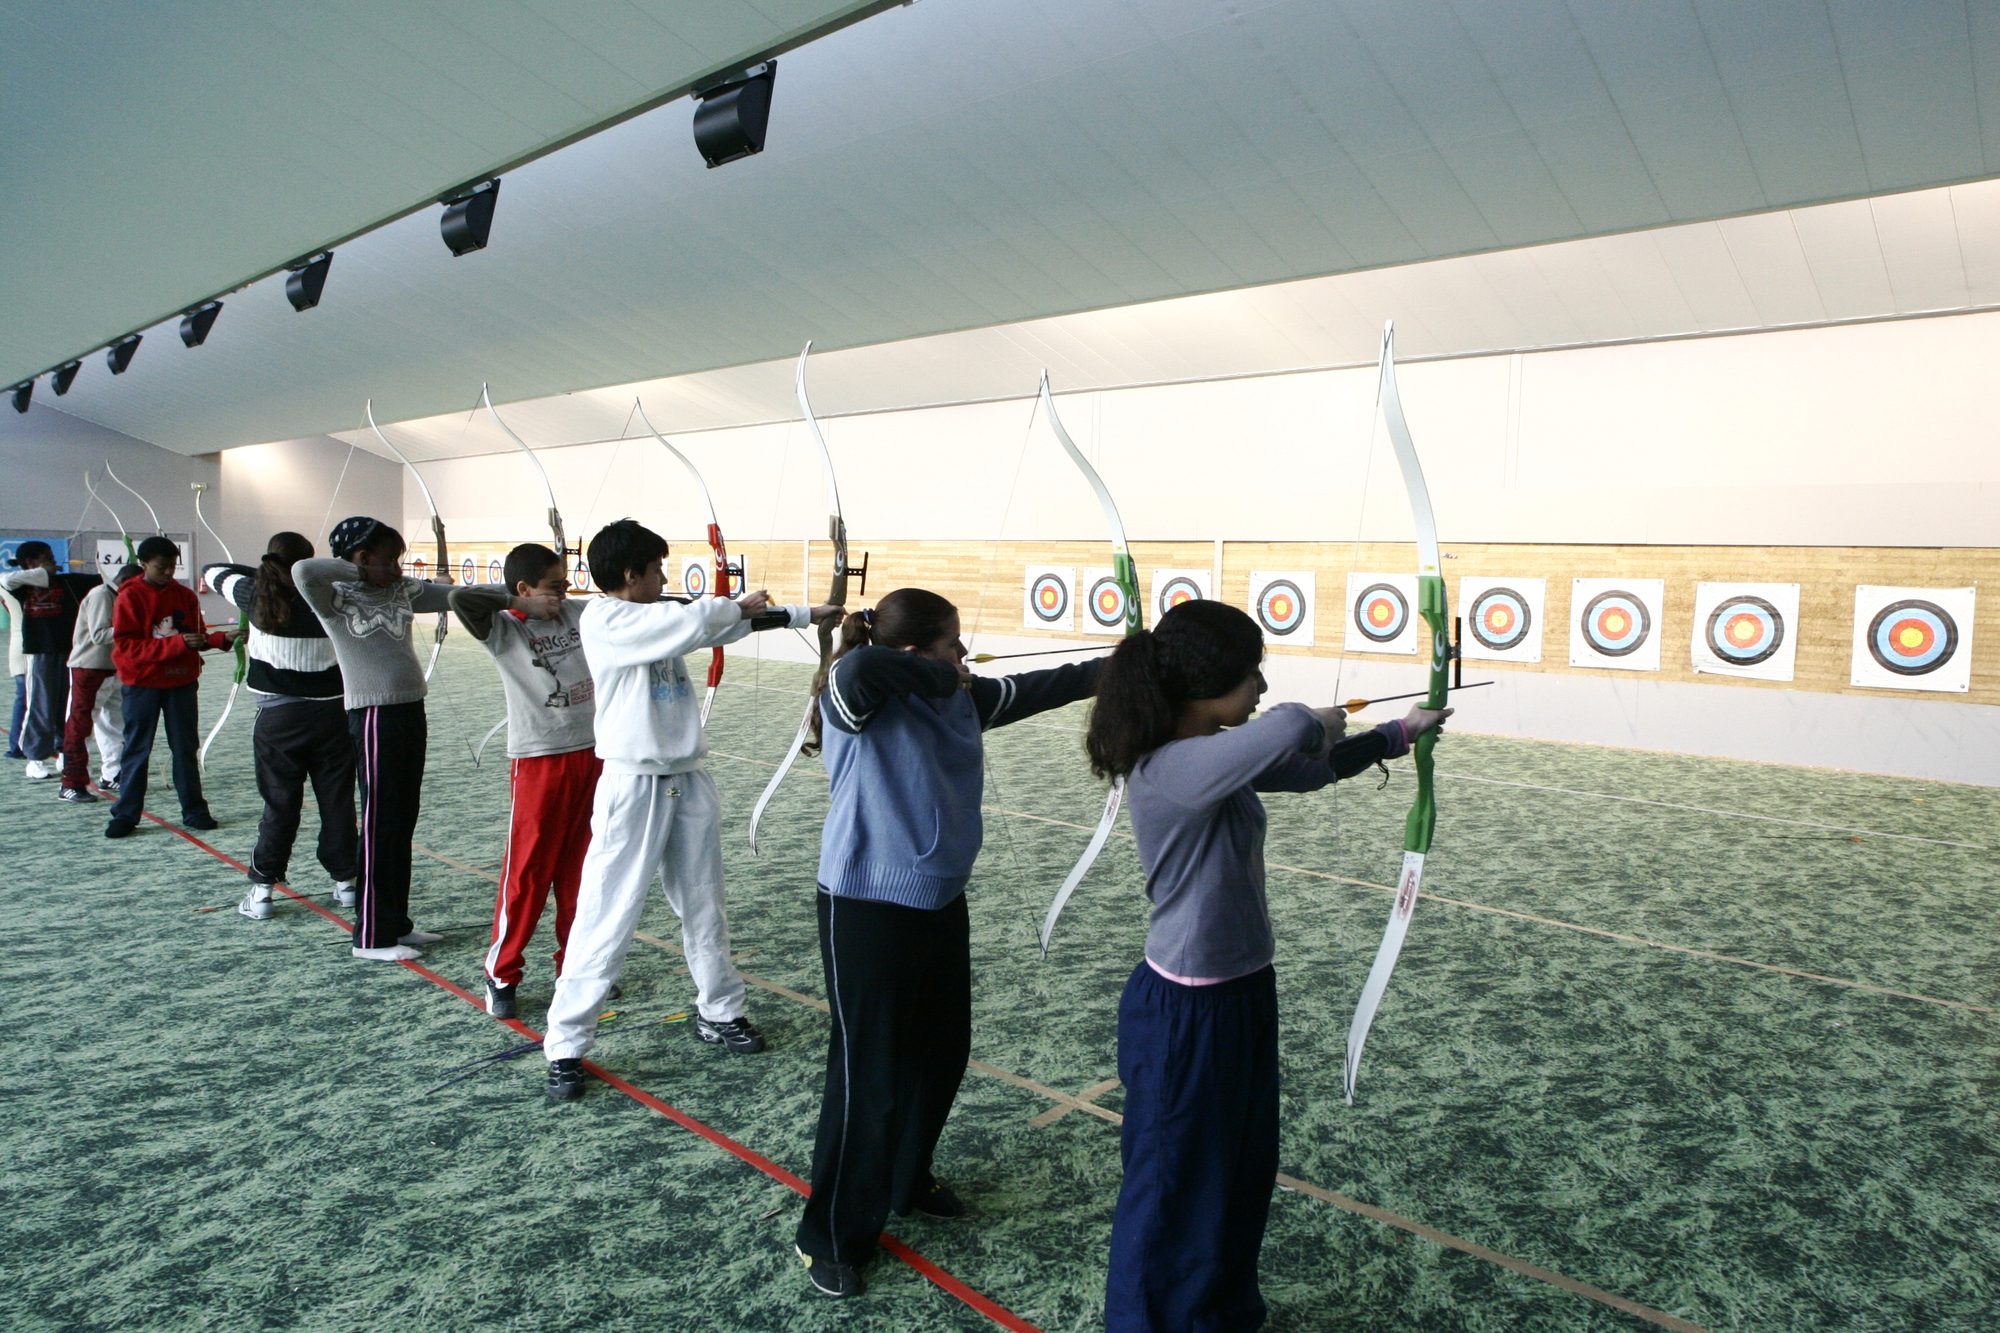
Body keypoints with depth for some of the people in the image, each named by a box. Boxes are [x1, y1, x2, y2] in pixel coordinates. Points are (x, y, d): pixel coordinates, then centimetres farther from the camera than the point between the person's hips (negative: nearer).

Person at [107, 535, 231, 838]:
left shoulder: (185, 595, 3)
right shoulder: (129, 597, -8)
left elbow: (199, 636, 8)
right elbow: (127, 645, -15)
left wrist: (222, 639, -14)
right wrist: (177, 643, -25)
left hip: (182, 682, 3)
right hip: (142, 684, -3)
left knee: (186, 748, 7)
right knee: (136, 750, 4)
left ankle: (194, 810, 13)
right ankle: (126, 814, 14)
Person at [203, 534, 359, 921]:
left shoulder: (255, 598, -4)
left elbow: (213, 571, 13)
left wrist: (264, 572, 19)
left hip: (279, 719, 1)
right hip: (330, 714, 0)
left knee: (279, 803, 7)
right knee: (336, 801, 8)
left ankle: (261, 890, 8)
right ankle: (345, 880, 17)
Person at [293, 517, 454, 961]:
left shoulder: (403, 591, 11)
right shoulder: (335, 599, -8)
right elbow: (304, 571, -28)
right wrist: (358, 572, -14)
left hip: (412, 711, 7)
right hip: (373, 717, -7)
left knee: (404, 821, 13)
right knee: (379, 823, -2)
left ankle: (396, 921, 26)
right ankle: (371, 936, 8)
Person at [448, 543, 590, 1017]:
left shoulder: (579, 614, 7)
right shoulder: (502, 629, -8)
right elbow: (459, 597, -25)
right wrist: (515, 599, -16)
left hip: (591, 755, 5)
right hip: (539, 761, -5)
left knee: (580, 866, 13)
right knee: (527, 870, 2)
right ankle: (501, 976, 17)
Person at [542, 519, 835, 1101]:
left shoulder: (664, 618, 10)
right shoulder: (603, 620, -14)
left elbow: (719, 625, 16)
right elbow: (691, 621, -27)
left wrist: (807, 614, 14)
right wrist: (737, 605, -8)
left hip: (688, 782, 8)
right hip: (634, 786, -7)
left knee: (704, 907, 17)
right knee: (605, 918, -3)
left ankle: (719, 1013, 33)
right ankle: (565, 1046, 11)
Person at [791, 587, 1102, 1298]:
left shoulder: (963, 698, 3)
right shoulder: (859, 701, -18)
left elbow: (1041, 687, 12)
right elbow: (858, 665, -41)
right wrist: (937, 677, -26)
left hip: (942, 902, 8)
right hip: (868, 911, -8)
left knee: (941, 1054, 21)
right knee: (868, 1074, 1)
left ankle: (906, 1180, 46)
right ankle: (831, 1237, 22)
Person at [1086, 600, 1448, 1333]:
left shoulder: (1223, 757, 1)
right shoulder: (1168, 770, -29)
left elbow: (1308, 769, 17)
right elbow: (1286, 734, -44)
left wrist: (1397, 733, 19)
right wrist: (1316, 720, -22)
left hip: (1242, 995, 9)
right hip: (1186, 1012, -9)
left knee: (1243, 1169, 25)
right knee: (1174, 1186, 11)